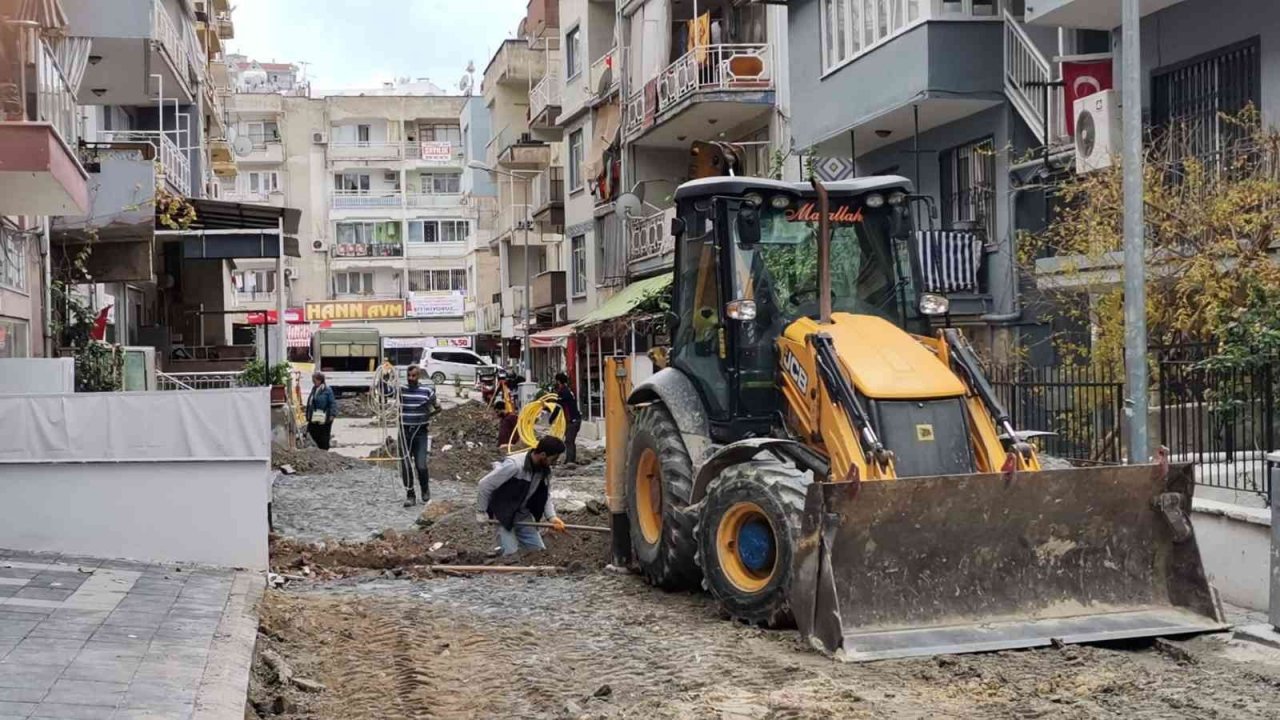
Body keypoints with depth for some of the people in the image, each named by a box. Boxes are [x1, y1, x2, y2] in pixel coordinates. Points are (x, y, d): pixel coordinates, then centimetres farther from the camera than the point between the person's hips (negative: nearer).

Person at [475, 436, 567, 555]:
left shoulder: (545, 470, -8)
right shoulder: (514, 465, -30)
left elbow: (545, 496, 4)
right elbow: (484, 486, -24)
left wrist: (552, 517, -14)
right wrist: (481, 512, -15)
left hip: (523, 515, 6)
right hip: (503, 514, -6)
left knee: (538, 550, 5)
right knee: (512, 553, -16)